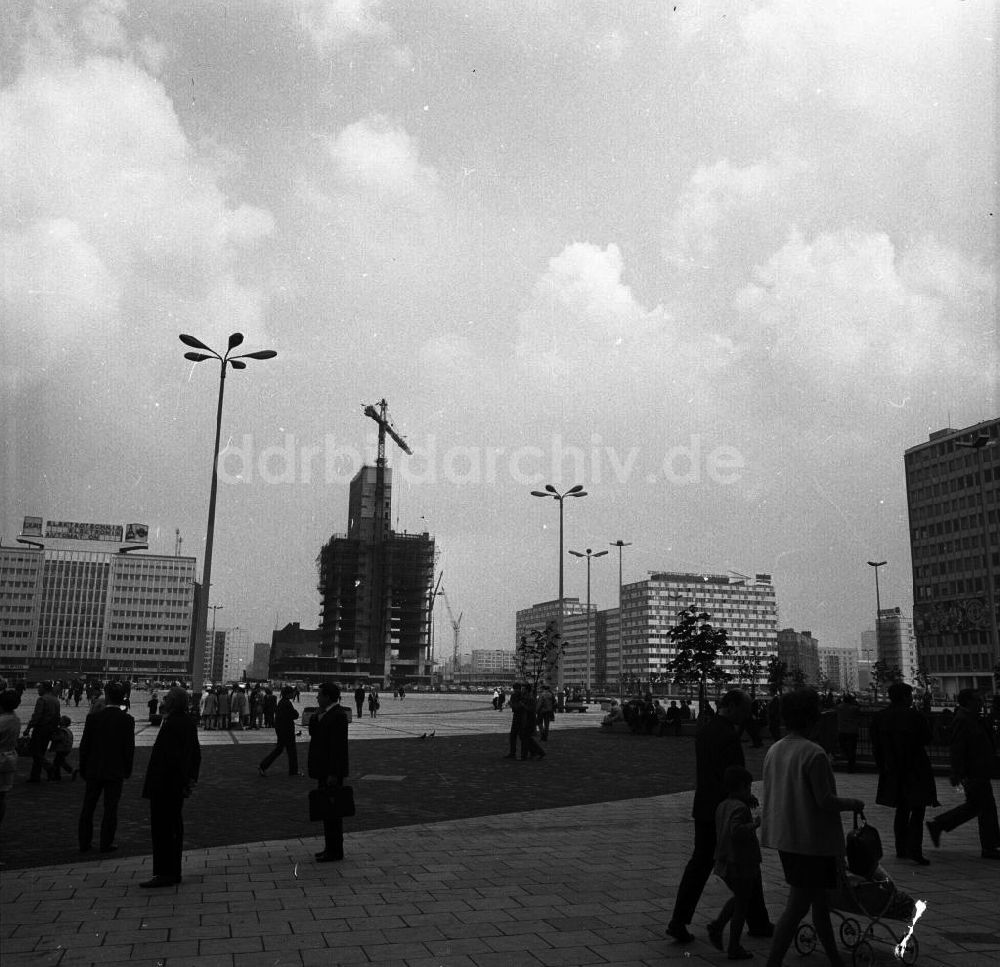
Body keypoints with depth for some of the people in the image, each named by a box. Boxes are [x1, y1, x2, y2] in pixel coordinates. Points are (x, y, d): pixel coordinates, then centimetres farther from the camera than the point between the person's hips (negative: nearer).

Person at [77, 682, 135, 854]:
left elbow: (84, 745, -1)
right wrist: (127, 770, 5)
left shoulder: (93, 717, -7)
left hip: (94, 770, 2)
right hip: (115, 771, -2)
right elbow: (129, 748, -7)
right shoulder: (127, 720, -10)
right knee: (110, 809, 6)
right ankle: (106, 843, 10)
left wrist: (83, 769, 10)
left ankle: (84, 841, 22)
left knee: (88, 807, 15)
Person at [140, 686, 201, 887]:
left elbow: (169, 756, -22)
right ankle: (174, 872, 23)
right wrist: (192, 777, 17)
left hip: (164, 786, -10)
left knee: (161, 828, -2)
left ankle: (165, 874, 1)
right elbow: (196, 753, 16)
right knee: (174, 828, 15)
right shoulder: (189, 723, 10)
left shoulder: (171, 724, -20)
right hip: (178, 787, 10)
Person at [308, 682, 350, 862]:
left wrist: (333, 773, -23)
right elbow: (313, 734, 14)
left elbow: (339, 746, -22)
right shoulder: (324, 714, 13)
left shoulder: (338, 715, -19)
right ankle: (331, 847, 26)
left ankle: (335, 851, 6)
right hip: (324, 769, 10)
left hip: (332, 771, -10)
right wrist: (317, 717, 0)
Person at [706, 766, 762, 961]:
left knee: (739, 897, 26)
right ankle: (734, 948, 15)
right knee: (742, 904, 7)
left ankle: (717, 925, 14)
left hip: (724, 863, 8)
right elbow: (736, 831, -35)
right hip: (741, 866, -8)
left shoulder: (722, 806, 7)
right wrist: (754, 824, -22)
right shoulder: (740, 808, -21)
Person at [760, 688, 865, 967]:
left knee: (818, 900, 22)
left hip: (784, 837, 8)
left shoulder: (774, 750, 5)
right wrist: (854, 804, -2)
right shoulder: (813, 753, -19)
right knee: (796, 908, -1)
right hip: (811, 839, -8)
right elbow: (825, 801, -19)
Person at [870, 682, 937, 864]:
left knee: (901, 810, 16)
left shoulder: (878, 717, -1)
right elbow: (927, 740, -1)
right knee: (917, 810, 3)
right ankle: (914, 850, -6)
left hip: (893, 773, 4)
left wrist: (883, 769, 13)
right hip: (915, 772, -4)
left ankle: (901, 848, 18)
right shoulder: (914, 716, -15)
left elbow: (876, 748, 4)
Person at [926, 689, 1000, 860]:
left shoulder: (971, 719, 14)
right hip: (974, 774, -10)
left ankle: (937, 825, 19)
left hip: (978, 772, 10)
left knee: (973, 806, 14)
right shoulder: (962, 721, -17)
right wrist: (957, 774, -24)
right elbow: (957, 750, -22)